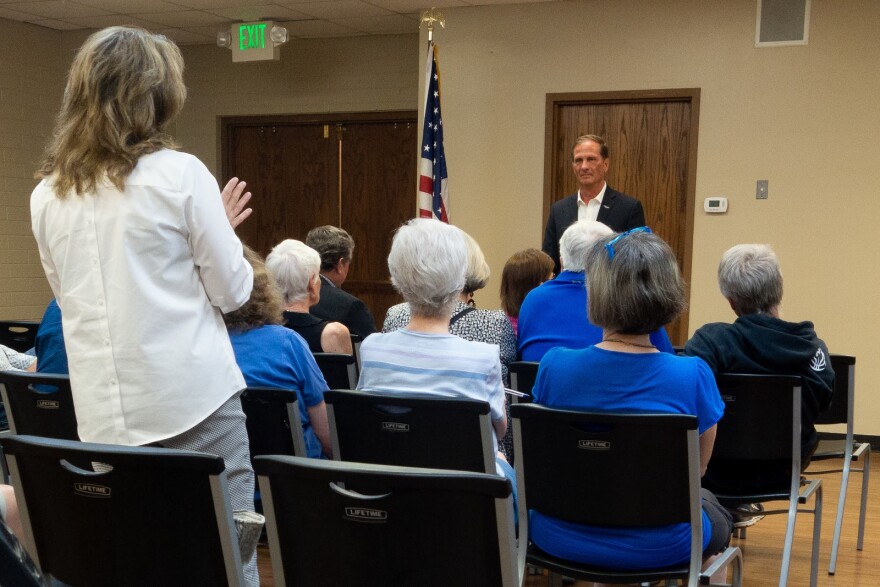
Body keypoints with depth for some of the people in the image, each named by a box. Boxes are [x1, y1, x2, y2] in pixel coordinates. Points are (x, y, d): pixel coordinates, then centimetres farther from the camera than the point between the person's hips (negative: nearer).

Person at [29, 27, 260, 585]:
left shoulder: (47, 194, 7)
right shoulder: (180, 173, -7)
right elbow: (233, 290, -3)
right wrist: (218, 229, 15)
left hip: (104, 411, 5)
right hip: (193, 398, -5)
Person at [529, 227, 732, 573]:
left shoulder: (554, 366, -16)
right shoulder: (692, 376, -19)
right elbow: (698, 466, -2)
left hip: (561, 539, 1)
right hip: (658, 548, -1)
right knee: (714, 513, 34)